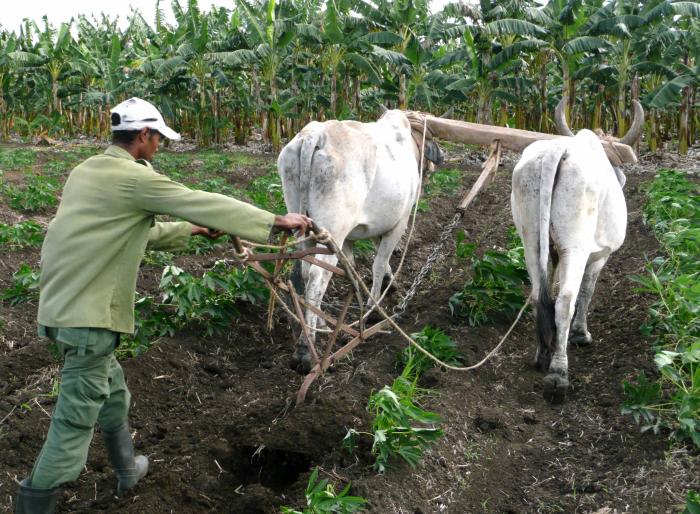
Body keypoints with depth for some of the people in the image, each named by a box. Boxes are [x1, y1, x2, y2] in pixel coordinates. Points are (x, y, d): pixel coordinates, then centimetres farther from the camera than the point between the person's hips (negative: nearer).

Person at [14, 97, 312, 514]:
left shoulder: (87, 171, 13)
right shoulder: (134, 178, -14)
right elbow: (205, 203, -12)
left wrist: (190, 231, 28)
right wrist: (278, 220, -5)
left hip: (62, 304, 10)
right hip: (88, 314, -10)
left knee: (111, 392, 24)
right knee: (77, 417, 0)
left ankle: (127, 469, 40)